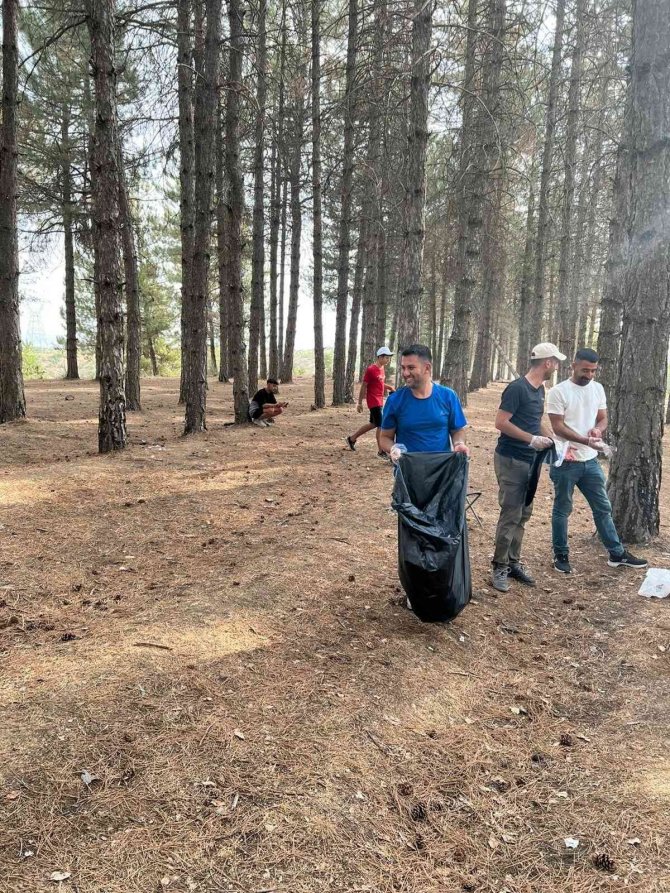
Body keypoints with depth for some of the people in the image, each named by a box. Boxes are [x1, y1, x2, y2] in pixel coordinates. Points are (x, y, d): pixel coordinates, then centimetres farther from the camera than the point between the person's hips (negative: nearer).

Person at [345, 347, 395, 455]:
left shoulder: (382, 368, 10)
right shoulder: (371, 369, -16)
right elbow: (363, 386, -13)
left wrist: (389, 387, 3)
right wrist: (360, 403, -12)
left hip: (379, 401, 9)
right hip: (374, 401, -9)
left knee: (373, 424, 17)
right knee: (380, 425, -6)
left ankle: (351, 438, 29)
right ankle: (381, 451, 3)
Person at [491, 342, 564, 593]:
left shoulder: (540, 389, 11)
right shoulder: (517, 388, -15)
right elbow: (501, 423, -19)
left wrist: (554, 439, 10)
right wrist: (532, 440, -19)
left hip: (529, 460, 9)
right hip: (510, 460, -8)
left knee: (523, 514, 12)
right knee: (510, 514, -5)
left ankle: (513, 562, 23)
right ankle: (499, 567, 6)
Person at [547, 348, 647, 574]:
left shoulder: (598, 389, 6)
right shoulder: (558, 392, -12)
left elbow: (603, 419, 11)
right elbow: (558, 427, -15)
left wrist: (598, 429, -13)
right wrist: (585, 440, -26)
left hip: (590, 461, 6)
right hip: (566, 462, -6)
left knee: (603, 508, 14)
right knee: (562, 510, 6)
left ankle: (617, 554, 26)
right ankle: (561, 555, 19)